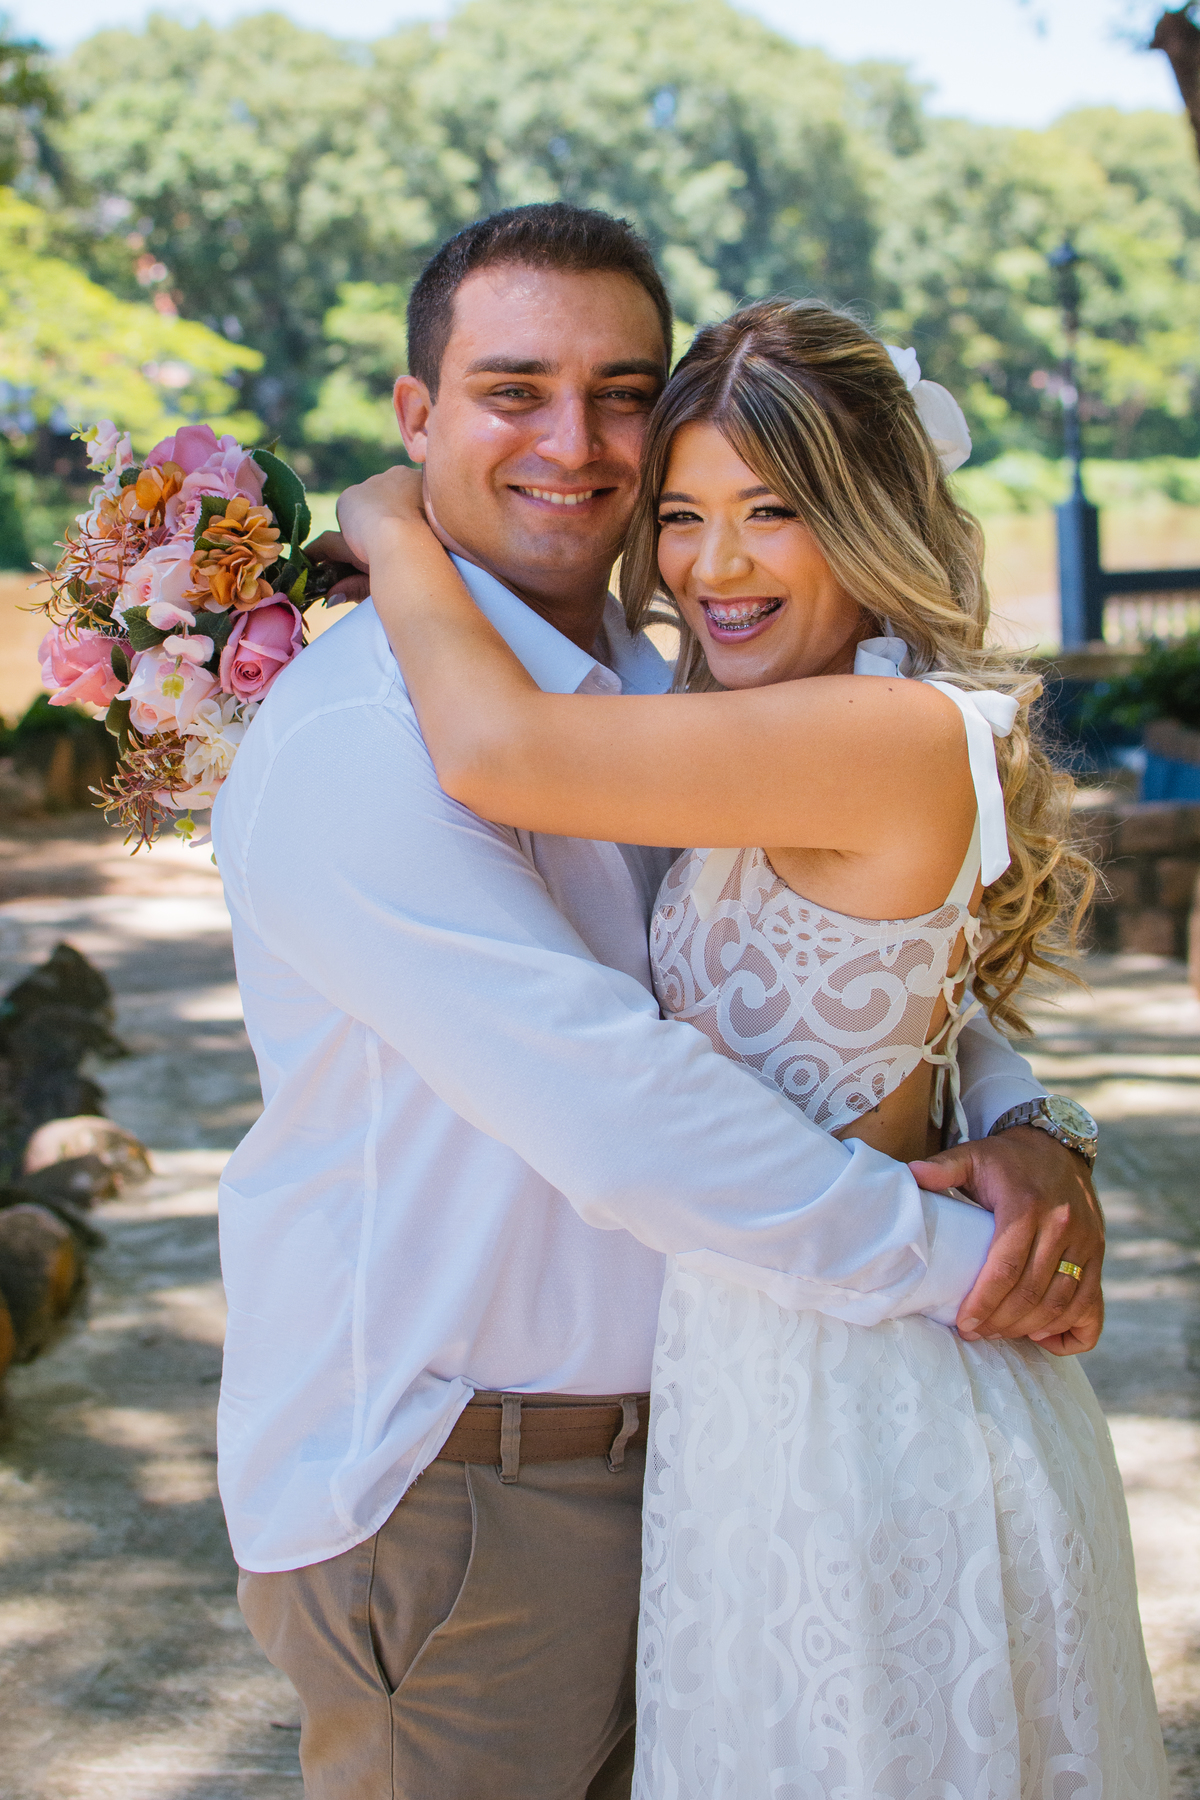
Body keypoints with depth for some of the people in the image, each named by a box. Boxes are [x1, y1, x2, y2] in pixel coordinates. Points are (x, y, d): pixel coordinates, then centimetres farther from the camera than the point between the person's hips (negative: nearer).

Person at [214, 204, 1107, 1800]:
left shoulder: (651, 696, 9)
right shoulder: (365, 738, -22)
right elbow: (615, 1113, -29)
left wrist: (1014, 1122, -7)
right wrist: (949, 1257, -19)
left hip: (652, 1436, 8)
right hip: (437, 1486, -8)